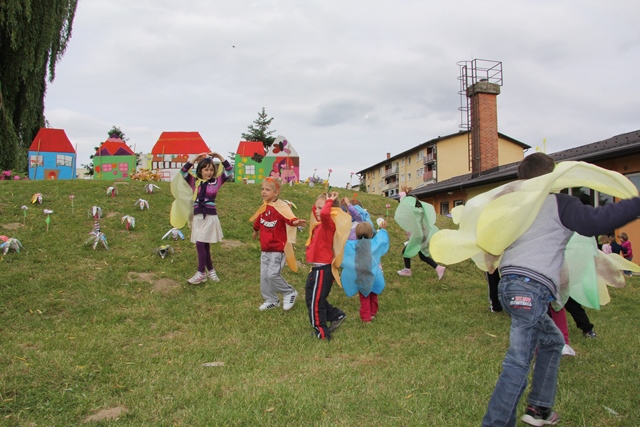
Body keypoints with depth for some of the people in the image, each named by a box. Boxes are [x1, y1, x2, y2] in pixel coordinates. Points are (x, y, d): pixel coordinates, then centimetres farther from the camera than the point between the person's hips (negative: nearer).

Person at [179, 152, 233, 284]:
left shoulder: (216, 181, 2)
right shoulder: (195, 182, 7)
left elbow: (229, 170, -1)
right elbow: (183, 171, -1)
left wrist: (219, 157, -7)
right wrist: (194, 159, -8)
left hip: (210, 217, -3)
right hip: (197, 217, 3)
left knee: (200, 244, -11)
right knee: (204, 245, 9)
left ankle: (201, 273, -3)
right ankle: (210, 270, 23)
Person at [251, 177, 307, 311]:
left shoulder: (281, 207, -18)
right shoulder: (263, 207, 5)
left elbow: (289, 218, -37)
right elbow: (258, 220, 24)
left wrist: (295, 222, -59)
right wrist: (256, 230, 42)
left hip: (278, 248, -8)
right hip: (265, 249, 8)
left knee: (273, 274, -13)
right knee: (264, 276, 10)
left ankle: (289, 293, 11)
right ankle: (271, 300, 27)